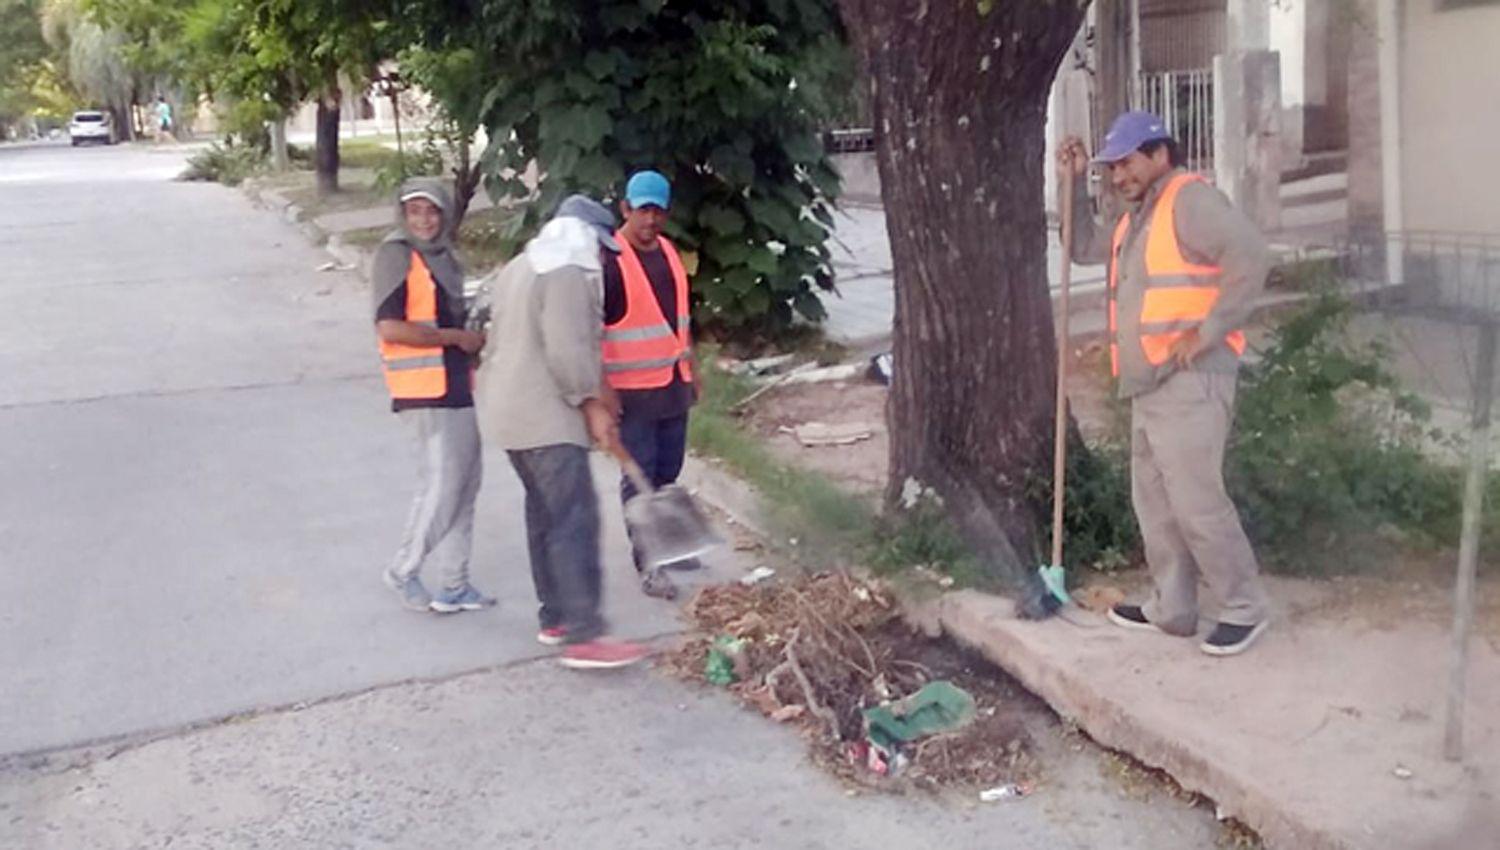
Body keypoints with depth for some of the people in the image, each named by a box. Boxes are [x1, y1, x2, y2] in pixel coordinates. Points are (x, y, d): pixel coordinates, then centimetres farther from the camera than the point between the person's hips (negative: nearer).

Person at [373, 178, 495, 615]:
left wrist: (472, 340, 5)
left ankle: (455, 583, 20)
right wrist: (456, 337, -14)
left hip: (456, 386, 9)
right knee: (442, 483, -7)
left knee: (465, 481, 11)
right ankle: (404, 572, 11)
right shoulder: (396, 255, -10)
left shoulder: (442, 255, 15)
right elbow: (390, 327, -20)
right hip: (424, 390, -9)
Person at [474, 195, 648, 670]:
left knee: (545, 513, 16)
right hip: (545, 416, -11)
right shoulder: (567, 274, -13)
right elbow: (567, 351, -21)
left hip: (511, 410, 11)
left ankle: (555, 616, 21)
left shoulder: (519, 268, 20)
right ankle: (584, 636, -16)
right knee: (575, 520, -12)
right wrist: (592, 404, -12)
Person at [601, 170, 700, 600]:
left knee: (668, 472, 17)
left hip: (673, 386, 7)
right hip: (632, 391, -7)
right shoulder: (609, 260, -15)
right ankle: (647, 564, 4)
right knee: (640, 477, -2)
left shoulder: (668, 251, 10)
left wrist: (689, 370, 22)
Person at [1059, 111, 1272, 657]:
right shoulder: (1137, 217, 19)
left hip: (1190, 382, -10)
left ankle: (1245, 609, 6)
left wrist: (1206, 332, -21)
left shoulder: (1190, 199, -11)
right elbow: (1085, 248, 28)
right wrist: (1075, 184, 17)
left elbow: (1251, 259, -23)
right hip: (1149, 385, 10)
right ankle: (1171, 608, 25)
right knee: (1154, 502, 14)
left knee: (1196, 501, -8)